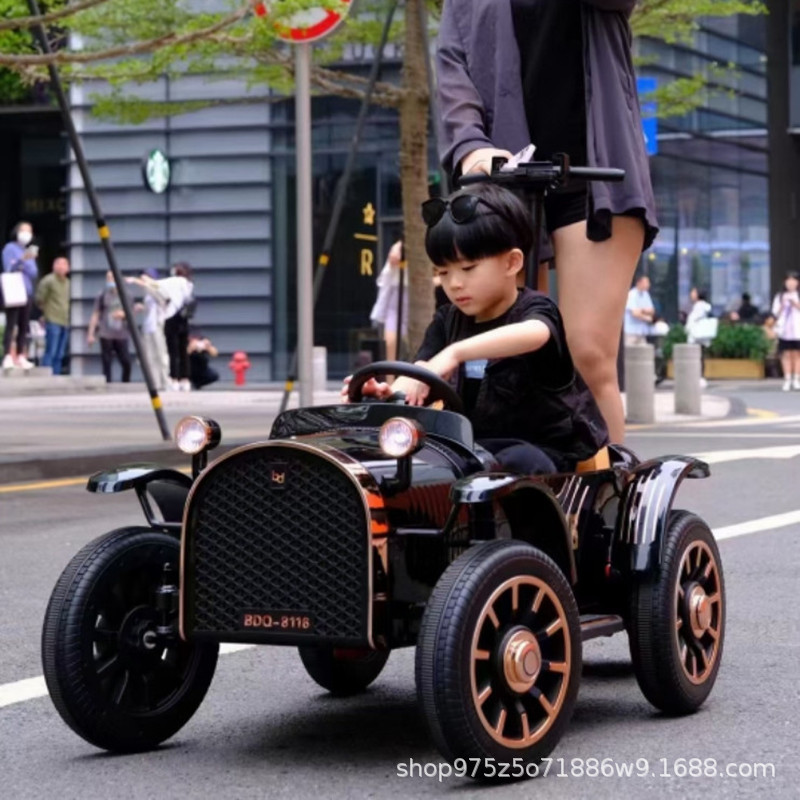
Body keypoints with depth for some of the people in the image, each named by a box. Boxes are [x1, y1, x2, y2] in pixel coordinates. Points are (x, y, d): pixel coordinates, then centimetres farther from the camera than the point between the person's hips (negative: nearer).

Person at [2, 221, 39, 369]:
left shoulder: (30, 251, 21)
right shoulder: (10, 248, 2)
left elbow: (34, 274, 19)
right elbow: (9, 269, -9)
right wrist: (22, 259, -21)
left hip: (27, 292, 6)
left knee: (23, 326, 3)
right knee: (11, 324, -11)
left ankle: (20, 357, 3)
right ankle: (7, 357, -16)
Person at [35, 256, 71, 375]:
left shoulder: (66, 282, 17)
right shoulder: (48, 281, -6)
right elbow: (39, 299, -6)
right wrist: (47, 311, 4)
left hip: (64, 323, 8)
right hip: (53, 322, -8)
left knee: (59, 355, 6)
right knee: (51, 353, -12)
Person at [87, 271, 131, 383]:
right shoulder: (102, 296, 5)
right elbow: (95, 315, 6)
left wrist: (123, 314, -8)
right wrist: (90, 334, 0)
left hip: (121, 335, 1)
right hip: (106, 335, -1)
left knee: (126, 363, -7)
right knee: (107, 363, -2)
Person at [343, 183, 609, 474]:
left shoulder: (534, 309, -9)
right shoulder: (447, 321, 10)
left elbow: (534, 334, -36)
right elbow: (418, 377, -3)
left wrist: (454, 353, -51)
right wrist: (387, 392, -29)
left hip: (542, 449, -5)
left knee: (521, 462, -37)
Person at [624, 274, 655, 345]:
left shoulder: (645, 295, 11)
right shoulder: (632, 295, -12)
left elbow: (652, 311, 9)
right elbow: (635, 313, -19)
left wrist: (643, 310, -12)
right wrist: (646, 318, -4)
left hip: (642, 331, 7)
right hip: (632, 331, -7)